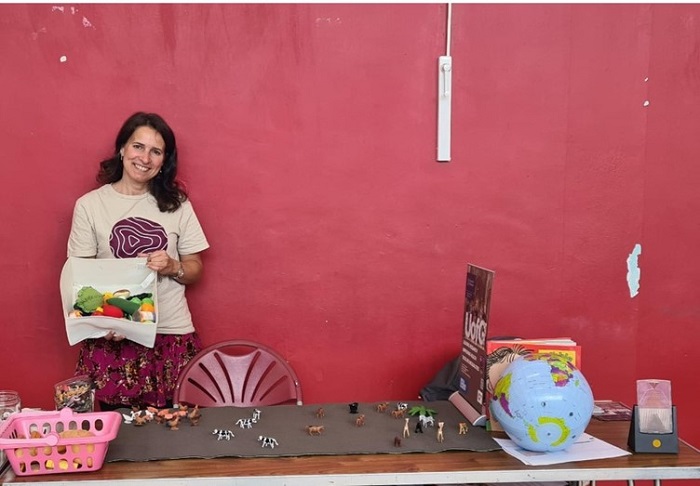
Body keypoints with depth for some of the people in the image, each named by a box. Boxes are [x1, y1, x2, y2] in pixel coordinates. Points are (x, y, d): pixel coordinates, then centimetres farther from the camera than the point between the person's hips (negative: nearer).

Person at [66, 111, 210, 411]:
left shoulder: (177, 204, 4)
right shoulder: (89, 205, 0)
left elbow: (195, 270, 9)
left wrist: (172, 267, -12)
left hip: (172, 335, 1)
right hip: (111, 336, -1)